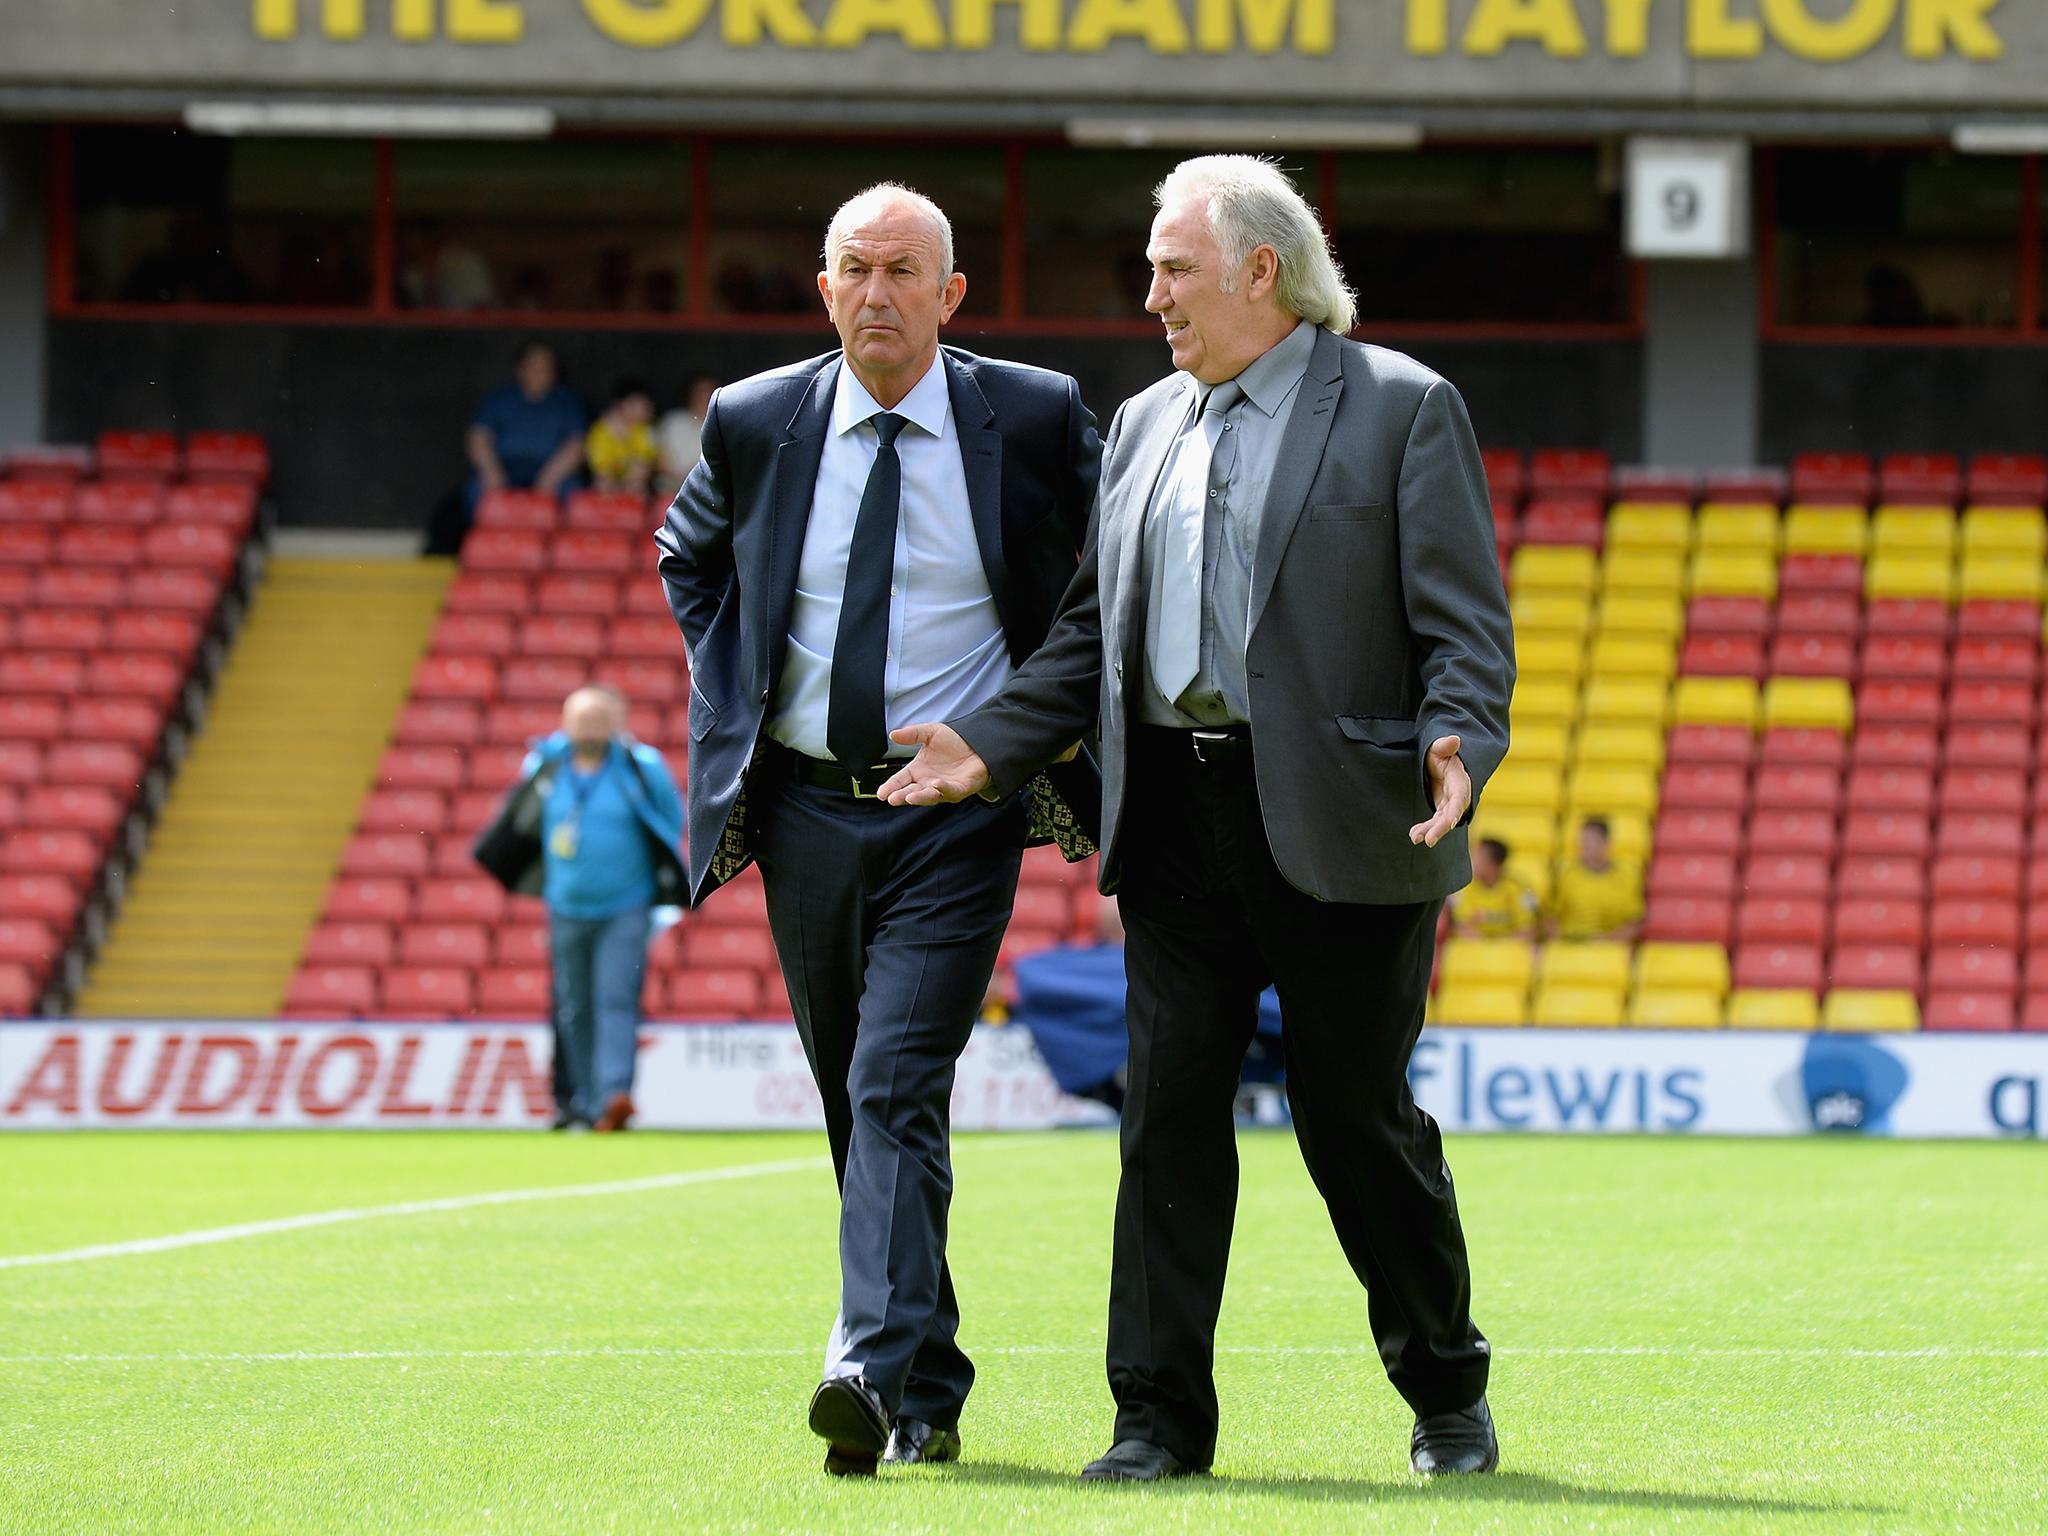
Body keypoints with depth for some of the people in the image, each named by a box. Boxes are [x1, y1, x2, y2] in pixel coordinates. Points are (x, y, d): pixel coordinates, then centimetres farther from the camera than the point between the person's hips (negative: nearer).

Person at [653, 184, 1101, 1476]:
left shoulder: (1037, 418, -4)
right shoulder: (754, 423, 2)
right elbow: (688, 558, 22)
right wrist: (732, 696, 10)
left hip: (957, 814, -4)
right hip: (807, 809, 4)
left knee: (897, 1089, -19)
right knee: (856, 1108, 10)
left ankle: (880, 1372, -29)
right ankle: (930, 1396, 21)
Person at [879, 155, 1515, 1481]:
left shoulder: (1402, 408, -1)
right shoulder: (1145, 426, 16)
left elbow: (1467, 624, -7)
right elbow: (1092, 635, 19)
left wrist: (1455, 750, -24)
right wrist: (991, 747, 7)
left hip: (1335, 825, -5)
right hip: (1178, 820, 5)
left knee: (1362, 1121, 2)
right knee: (1169, 1112, 0)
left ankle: (1449, 1395, 21)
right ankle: (1162, 1419, 3)